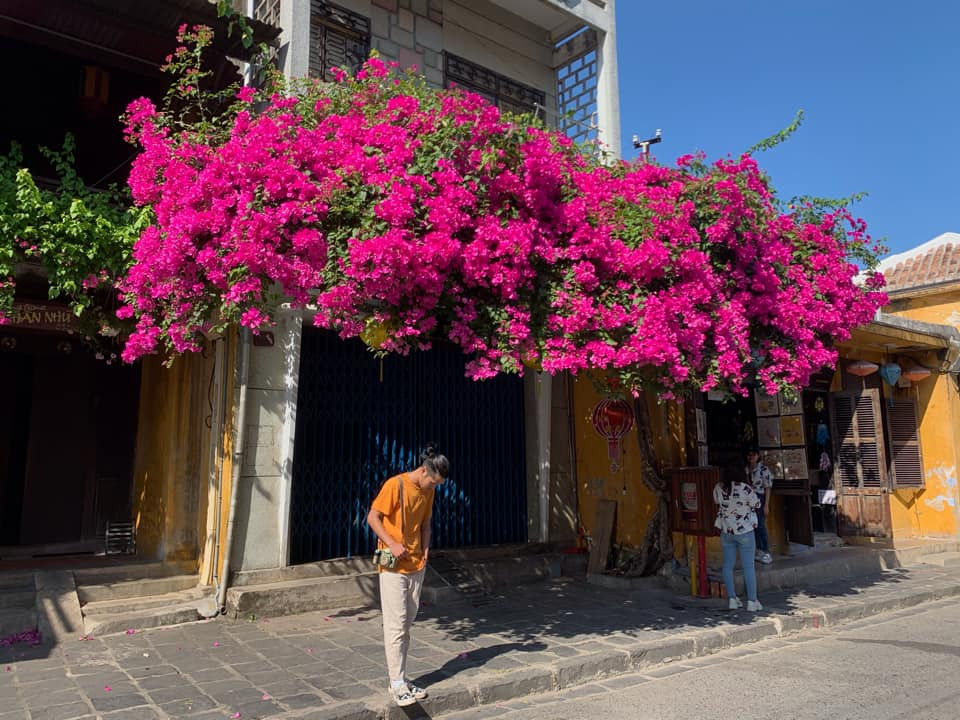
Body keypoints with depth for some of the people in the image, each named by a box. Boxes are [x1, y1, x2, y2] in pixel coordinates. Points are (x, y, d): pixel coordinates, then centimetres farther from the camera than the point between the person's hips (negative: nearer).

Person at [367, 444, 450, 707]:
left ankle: (400, 678, 20)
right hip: (393, 566, -6)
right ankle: (398, 684, 4)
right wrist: (392, 544, -20)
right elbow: (372, 517, -13)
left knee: (406, 624, 11)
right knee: (396, 625, -4)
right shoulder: (395, 485, -15)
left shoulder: (428, 491, 6)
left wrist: (425, 549, 1)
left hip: (416, 566, 7)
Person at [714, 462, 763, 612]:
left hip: (726, 531, 4)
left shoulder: (718, 488, -5)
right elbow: (756, 504, -5)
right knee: (748, 566, 4)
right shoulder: (745, 488, -18)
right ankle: (752, 601, 8)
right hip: (744, 530, -4)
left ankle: (732, 599, 14)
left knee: (728, 565, 10)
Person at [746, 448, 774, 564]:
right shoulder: (746, 469, 8)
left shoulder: (763, 469, -9)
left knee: (761, 525, -6)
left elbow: (768, 488, -9)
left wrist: (766, 505, -13)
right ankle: (759, 551, 19)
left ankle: (767, 553, 4)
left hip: (760, 498, -6)